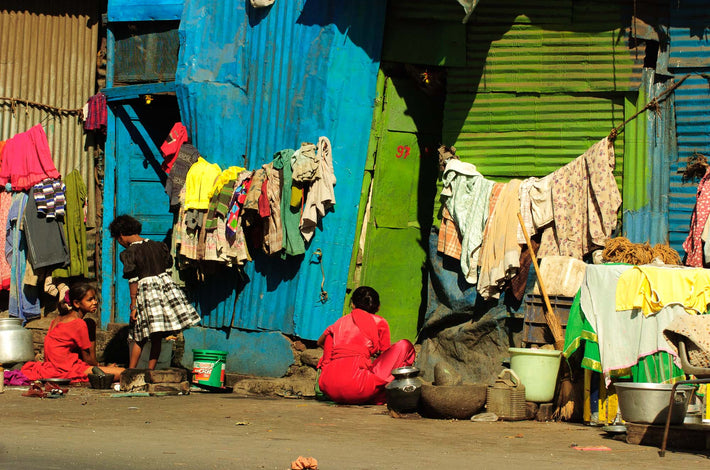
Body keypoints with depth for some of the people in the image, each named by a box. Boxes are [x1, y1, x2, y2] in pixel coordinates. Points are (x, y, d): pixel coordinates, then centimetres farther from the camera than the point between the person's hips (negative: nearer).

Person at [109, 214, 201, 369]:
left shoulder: (129, 253, -7)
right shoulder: (159, 246, 9)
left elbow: (133, 281, -10)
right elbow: (168, 269, 12)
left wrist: (133, 305, -7)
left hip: (145, 291, -4)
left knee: (139, 338, 3)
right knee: (157, 338, 6)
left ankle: (130, 372, 8)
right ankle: (150, 370, 8)